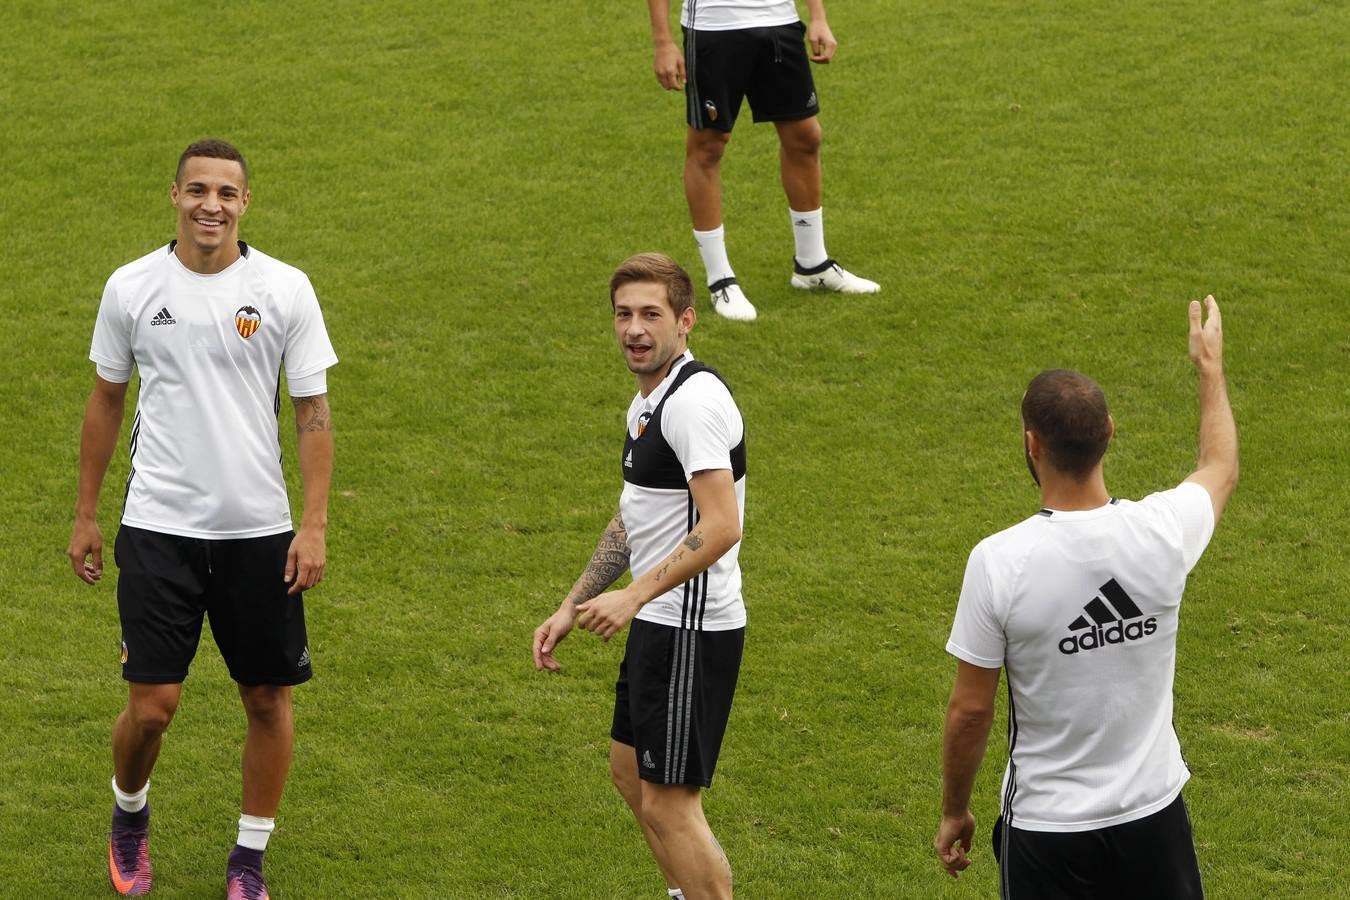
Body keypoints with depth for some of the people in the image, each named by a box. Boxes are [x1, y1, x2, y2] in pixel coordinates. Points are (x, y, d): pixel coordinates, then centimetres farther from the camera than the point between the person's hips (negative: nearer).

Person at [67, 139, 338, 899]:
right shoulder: (132, 287, 0)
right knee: (152, 704, -5)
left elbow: (314, 412, 0)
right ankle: (130, 815, 26)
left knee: (270, 699, 5)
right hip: (158, 524, 0)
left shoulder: (285, 289, -3)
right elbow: (107, 400, 11)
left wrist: (314, 526, -7)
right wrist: (86, 515, 12)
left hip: (259, 529, 1)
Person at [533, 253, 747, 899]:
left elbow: (720, 528, -27)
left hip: (692, 629, -11)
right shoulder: (647, 403, 13)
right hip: (657, 626, 11)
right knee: (631, 775, 22)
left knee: (668, 804, -7)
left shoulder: (694, 400, -19)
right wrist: (571, 609, 21)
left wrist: (633, 597, -29)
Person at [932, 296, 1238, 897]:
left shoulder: (998, 562, -20)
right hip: (1153, 814, 3)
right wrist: (1211, 367, 29)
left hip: (1046, 829, -3)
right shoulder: (1161, 532, -13)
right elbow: (1222, 469, 13)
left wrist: (953, 812, 5)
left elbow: (969, 711, -11)